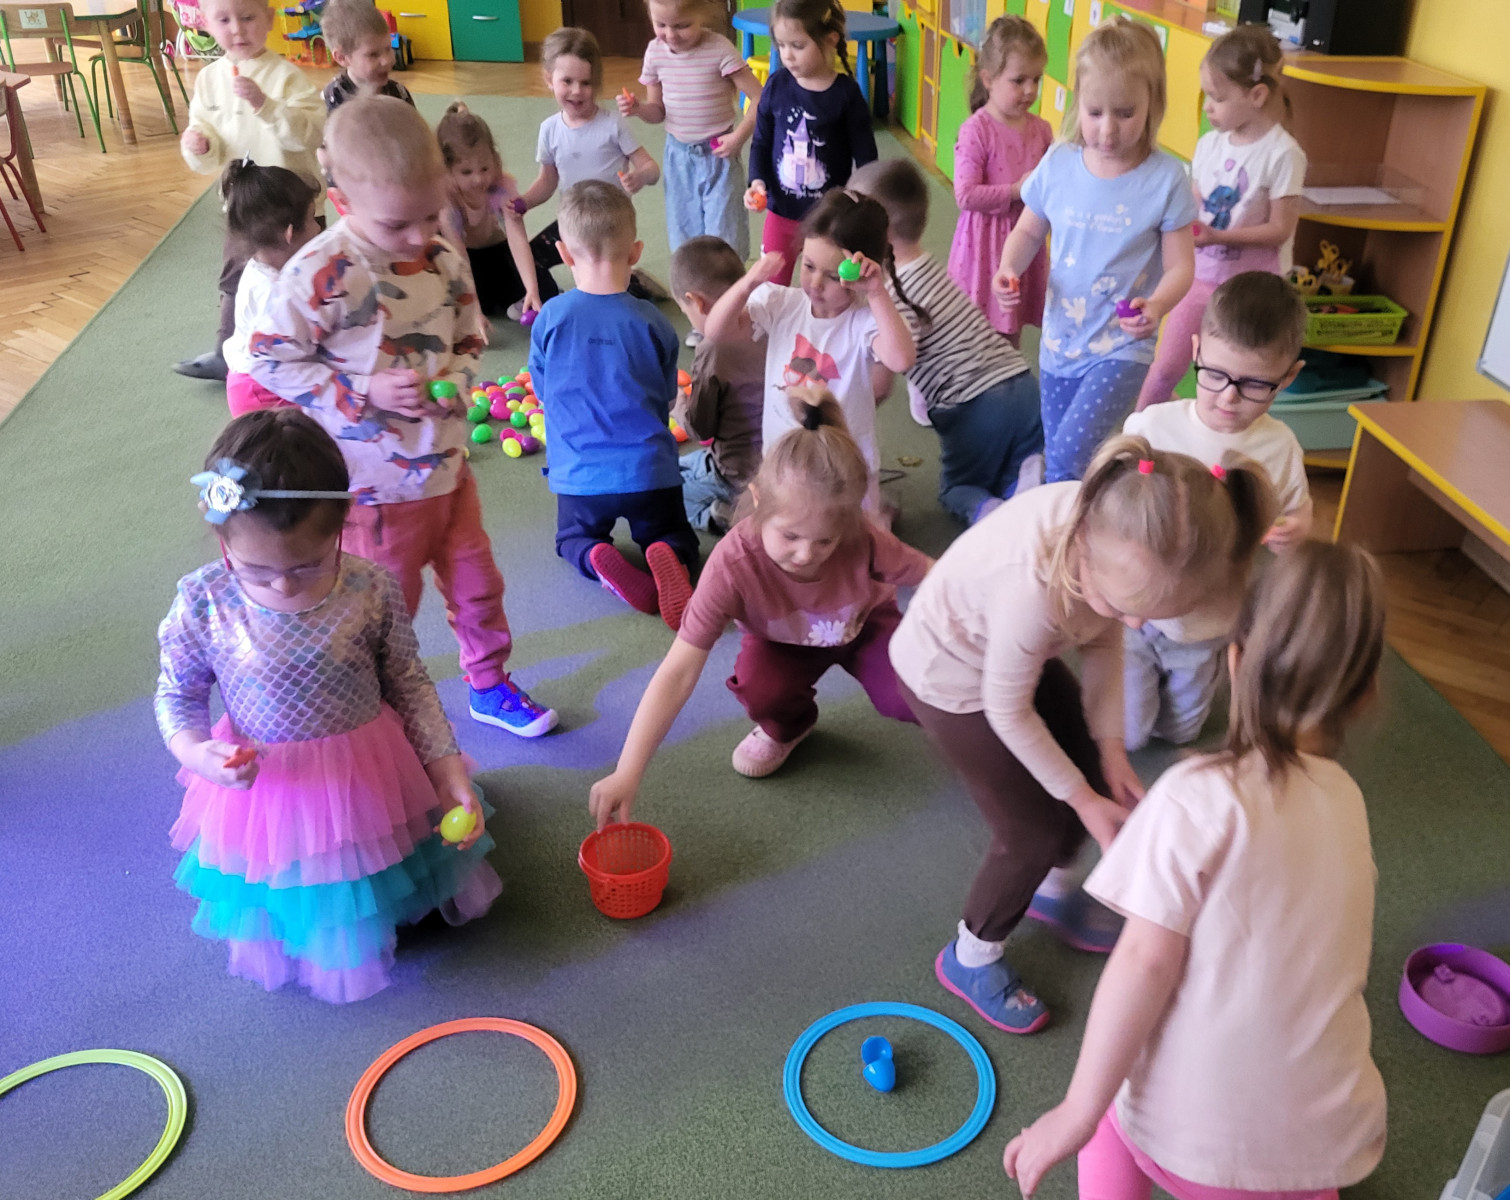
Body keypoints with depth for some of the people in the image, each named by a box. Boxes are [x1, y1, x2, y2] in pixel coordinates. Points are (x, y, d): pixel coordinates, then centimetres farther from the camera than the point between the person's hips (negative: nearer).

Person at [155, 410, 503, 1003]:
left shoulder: (372, 591, -20)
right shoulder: (203, 602, -19)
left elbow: (409, 685, -7)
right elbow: (177, 694, -2)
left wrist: (449, 772, -10)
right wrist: (198, 752, -23)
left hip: (367, 783, 0)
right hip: (261, 793, 0)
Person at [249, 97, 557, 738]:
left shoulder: (444, 258, -3)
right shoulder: (319, 276, -21)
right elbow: (272, 362, -15)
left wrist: (456, 377, -10)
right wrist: (365, 390, -22)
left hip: (446, 463, 5)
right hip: (374, 485, -5)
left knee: (477, 585, 19)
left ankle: (489, 686, 42)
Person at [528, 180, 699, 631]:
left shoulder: (550, 318, -8)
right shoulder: (651, 322, -8)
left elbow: (542, 389, 5)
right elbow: (666, 395, 5)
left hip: (578, 472, 1)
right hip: (648, 470, 0)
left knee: (574, 538, 28)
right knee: (676, 537, 22)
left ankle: (597, 559, -8)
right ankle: (668, 559, -15)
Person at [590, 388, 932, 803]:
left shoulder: (864, 542, -37)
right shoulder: (733, 564, -39)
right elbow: (678, 674, -41)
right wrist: (627, 773, -48)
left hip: (865, 623, 0)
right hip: (783, 642, 0)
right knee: (758, 685, -33)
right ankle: (786, 727, 4)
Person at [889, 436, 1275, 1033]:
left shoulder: (1113, 523, -25)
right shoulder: (1034, 588, -44)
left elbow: (1102, 641, -5)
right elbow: (1008, 712, -25)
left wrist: (1110, 748, -7)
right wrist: (1082, 798, -13)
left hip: (1022, 652, 7)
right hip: (951, 676, -7)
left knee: (1091, 774, 16)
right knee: (1035, 830, -1)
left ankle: (1052, 889, 45)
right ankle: (970, 958, 24)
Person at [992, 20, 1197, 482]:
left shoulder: (1165, 177, -13)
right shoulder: (1058, 164, -5)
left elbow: (1180, 265, -9)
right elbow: (1028, 232, 10)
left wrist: (1155, 306, -30)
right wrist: (1009, 269, -12)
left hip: (1122, 347, -4)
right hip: (1060, 340, 4)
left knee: (1067, 456, -19)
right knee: (1056, 457, 17)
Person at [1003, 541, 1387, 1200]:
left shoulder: (1198, 797, -14)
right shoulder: (1347, 802, 3)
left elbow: (1145, 960, -18)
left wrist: (1077, 1113, -12)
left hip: (1192, 1141, -5)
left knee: (1116, 1083, 27)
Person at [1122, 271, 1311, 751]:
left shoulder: (1280, 447, -14)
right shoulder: (1151, 426, -21)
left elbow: (1298, 511, 2)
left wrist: (1294, 530, -22)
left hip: (1210, 622, 3)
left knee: (1179, 731, 24)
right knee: (1128, 734, 11)